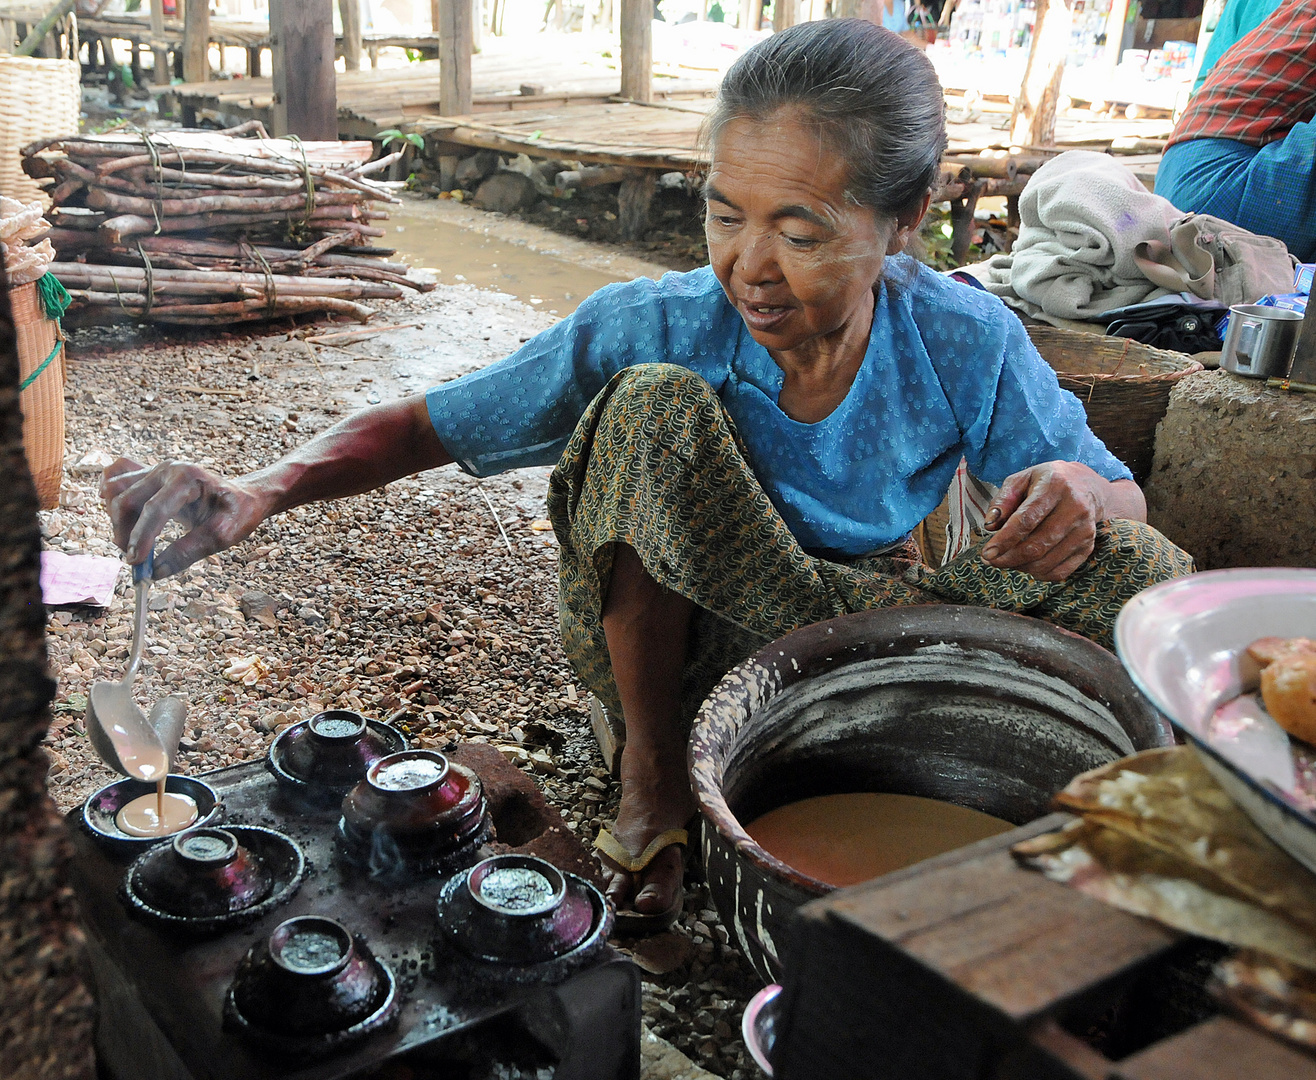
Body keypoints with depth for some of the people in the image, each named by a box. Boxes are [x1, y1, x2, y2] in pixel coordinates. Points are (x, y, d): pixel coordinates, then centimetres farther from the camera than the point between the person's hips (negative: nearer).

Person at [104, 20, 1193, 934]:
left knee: (1139, 572, -21)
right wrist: (260, 492, -33)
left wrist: (1081, 497, -32)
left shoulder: (968, 345, -15)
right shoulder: (655, 329, -18)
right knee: (655, 403, -30)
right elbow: (426, 425, -14)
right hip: (685, 650, -1)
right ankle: (655, 771, -13)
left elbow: (1123, 496, -6)